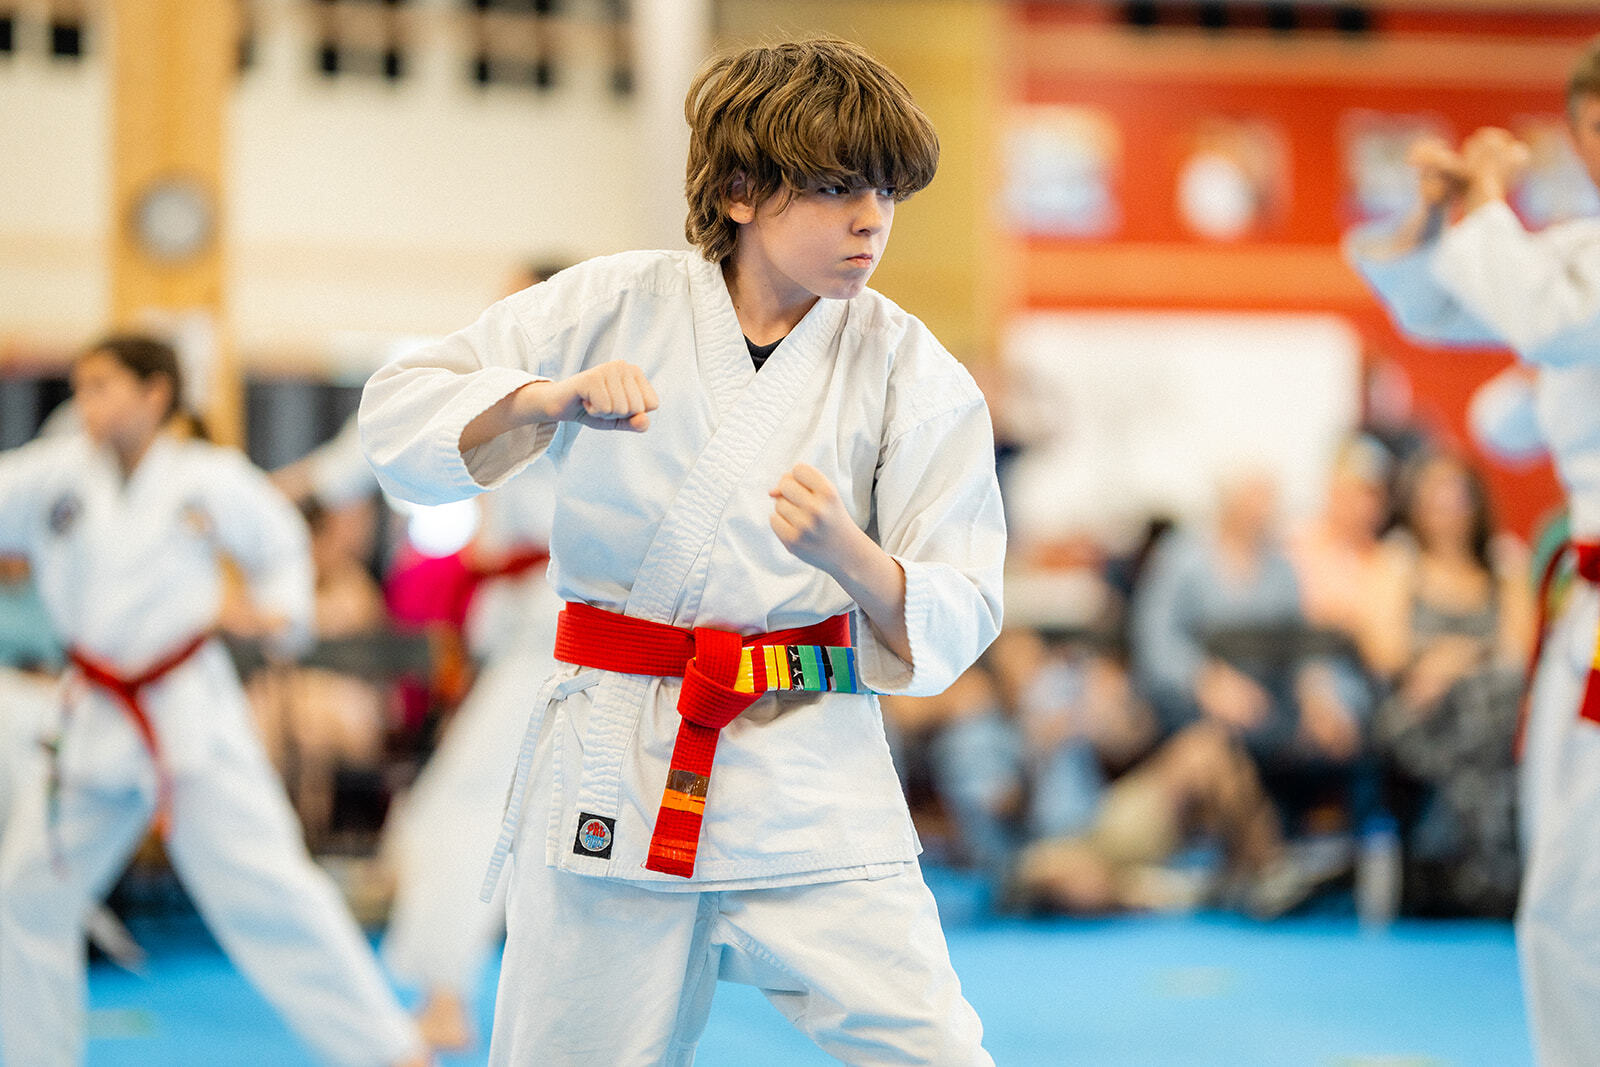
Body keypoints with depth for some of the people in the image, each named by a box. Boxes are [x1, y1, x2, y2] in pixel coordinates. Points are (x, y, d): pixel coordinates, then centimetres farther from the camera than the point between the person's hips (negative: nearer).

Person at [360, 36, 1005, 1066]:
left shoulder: (909, 371, -2)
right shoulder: (619, 306, 0)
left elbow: (955, 623, -5)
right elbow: (400, 415, 1)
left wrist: (850, 558, -26)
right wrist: (550, 399, -17)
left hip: (811, 775, 0)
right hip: (613, 767, 1)